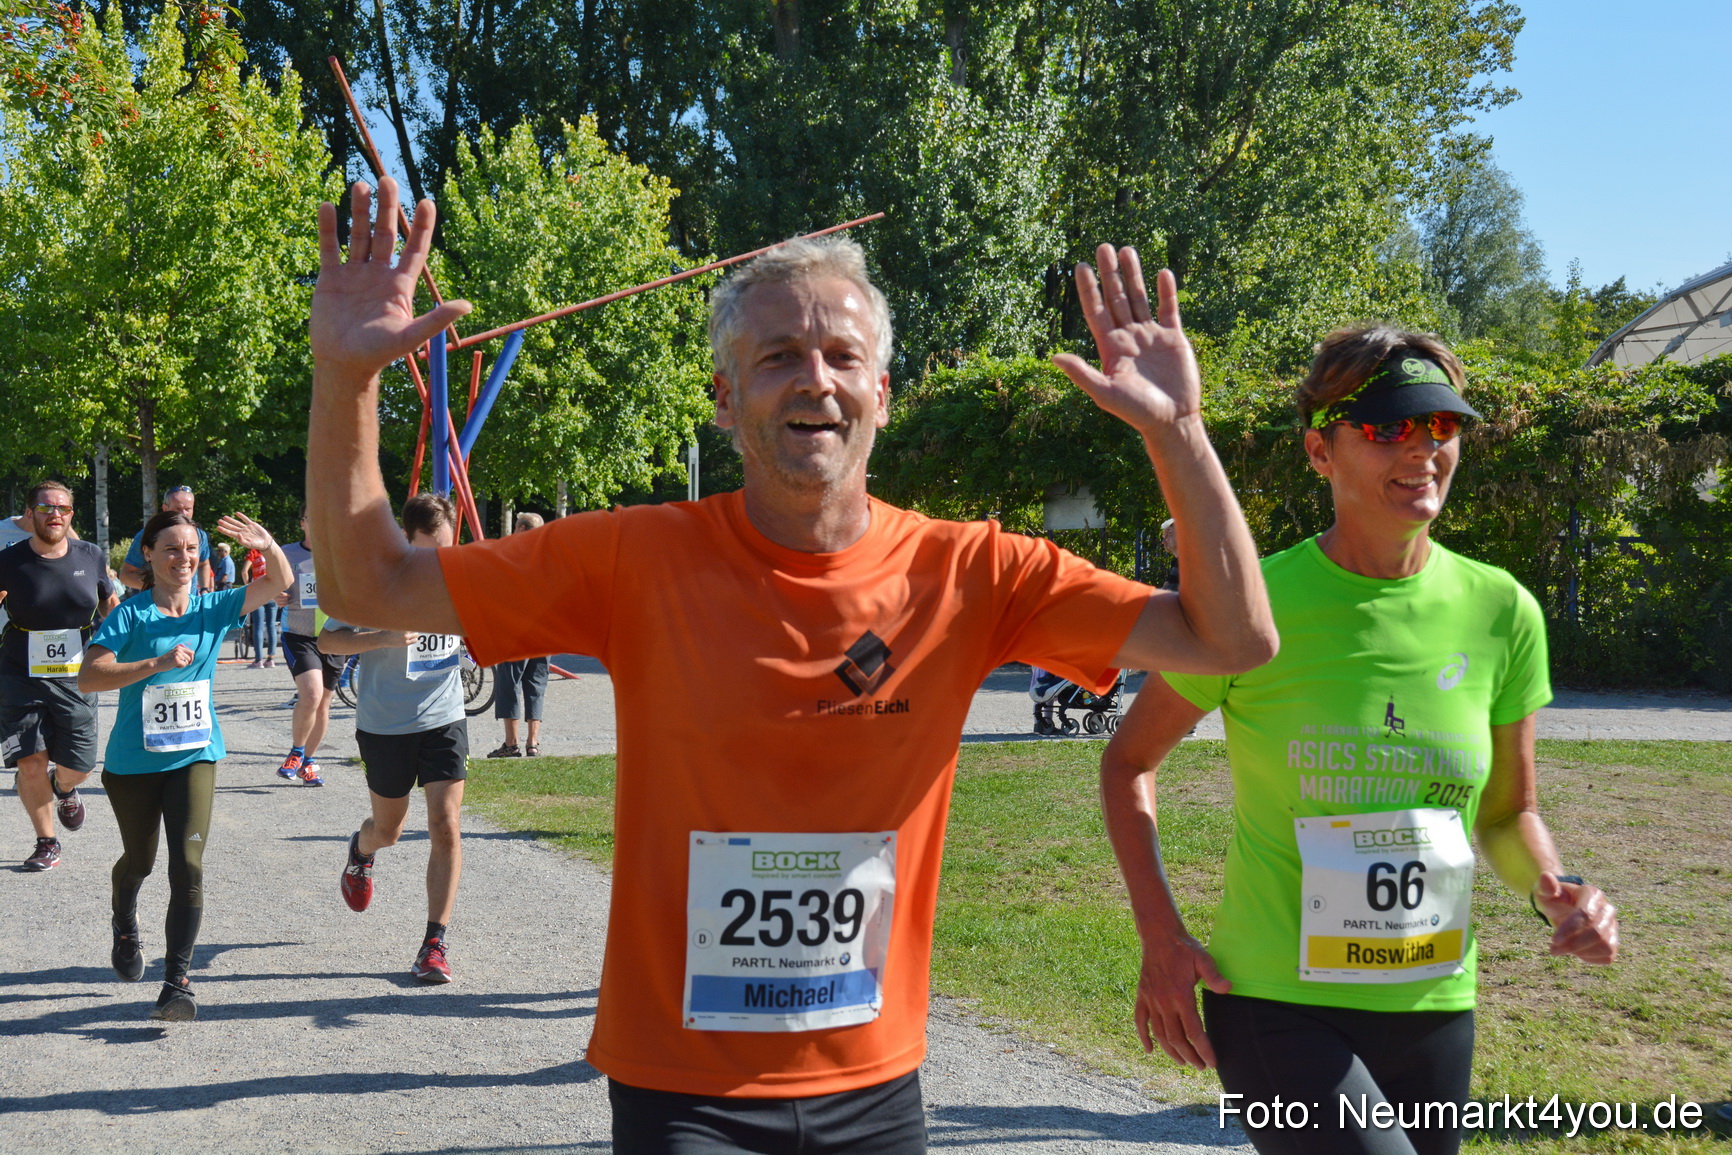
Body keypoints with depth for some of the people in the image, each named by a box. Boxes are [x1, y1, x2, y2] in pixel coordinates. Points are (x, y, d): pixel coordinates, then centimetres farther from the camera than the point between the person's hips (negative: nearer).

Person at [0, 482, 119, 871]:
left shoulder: (91, 557, 0)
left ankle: (64, 789, 42)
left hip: (76, 678, 1)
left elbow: (109, 605, 15)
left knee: (77, 767, 3)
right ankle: (46, 843, 13)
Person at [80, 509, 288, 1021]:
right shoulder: (130, 614, -11)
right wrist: (158, 663, -29)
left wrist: (269, 546, -27)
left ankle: (176, 983, -10)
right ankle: (125, 928, 53)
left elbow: (278, 583, -7)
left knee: (188, 866, -13)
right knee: (140, 861, 20)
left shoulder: (213, 608, 0)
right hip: (133, 761, -1)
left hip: (195, 755, 1)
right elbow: (89, 677, -21)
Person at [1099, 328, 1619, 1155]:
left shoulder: (1500, 613, -1)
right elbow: (1129, 761, 2)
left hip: (1432, 1008, 4)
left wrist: (1552, 892, -9)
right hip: (1275, 1006, -4)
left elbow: (1507, 812, 12)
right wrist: (1160, 937, -7)